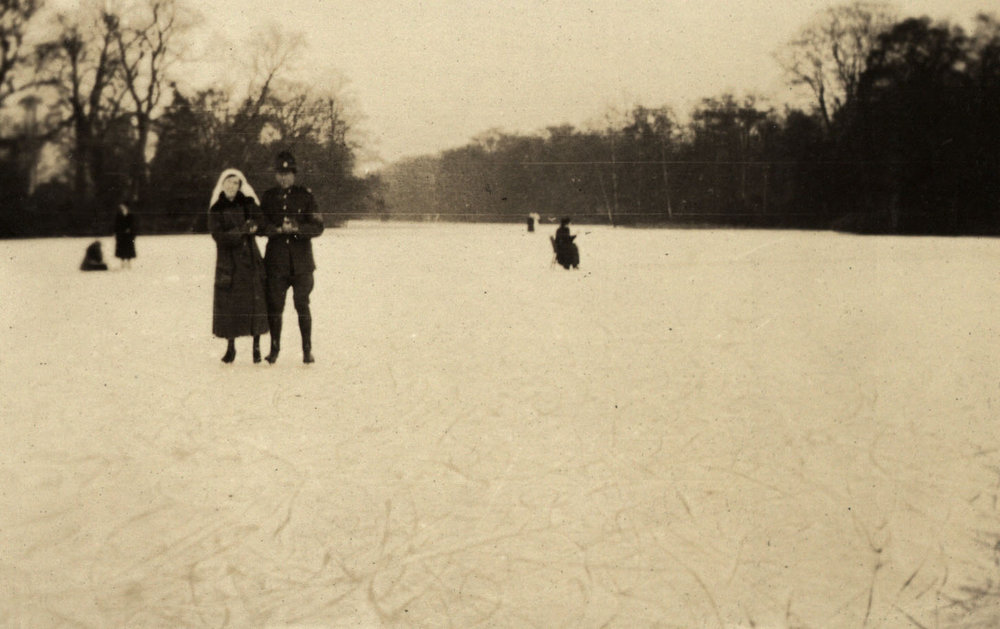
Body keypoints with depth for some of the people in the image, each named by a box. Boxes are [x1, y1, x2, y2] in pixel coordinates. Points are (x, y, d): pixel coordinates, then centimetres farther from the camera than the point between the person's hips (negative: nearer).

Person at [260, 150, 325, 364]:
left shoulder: (305, 196, 4)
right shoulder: (268, 197, 9)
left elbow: (318, 227, -1)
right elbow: (262, 226, 3)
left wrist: (297, 228, -17)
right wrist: (280, 229, -14)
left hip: (301, 262, -1)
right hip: (276, 262, 1)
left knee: (302, 306, 0)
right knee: (274, 306, 3)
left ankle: (307, 350, 8)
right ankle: (274, 348, 16)